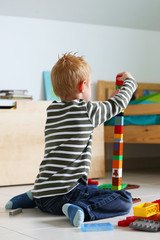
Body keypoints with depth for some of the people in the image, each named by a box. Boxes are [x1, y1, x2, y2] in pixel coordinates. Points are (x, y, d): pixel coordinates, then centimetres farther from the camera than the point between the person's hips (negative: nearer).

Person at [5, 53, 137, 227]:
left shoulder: (52, 110, 14)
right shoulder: (86, 110, -6)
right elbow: (119, 103, 11)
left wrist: (109, 101, 40)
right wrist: (129, 81, 30)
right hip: (65, 192, -8)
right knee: (125, 200, -7)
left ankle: (32, 197, 19)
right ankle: (83, 209, -26)